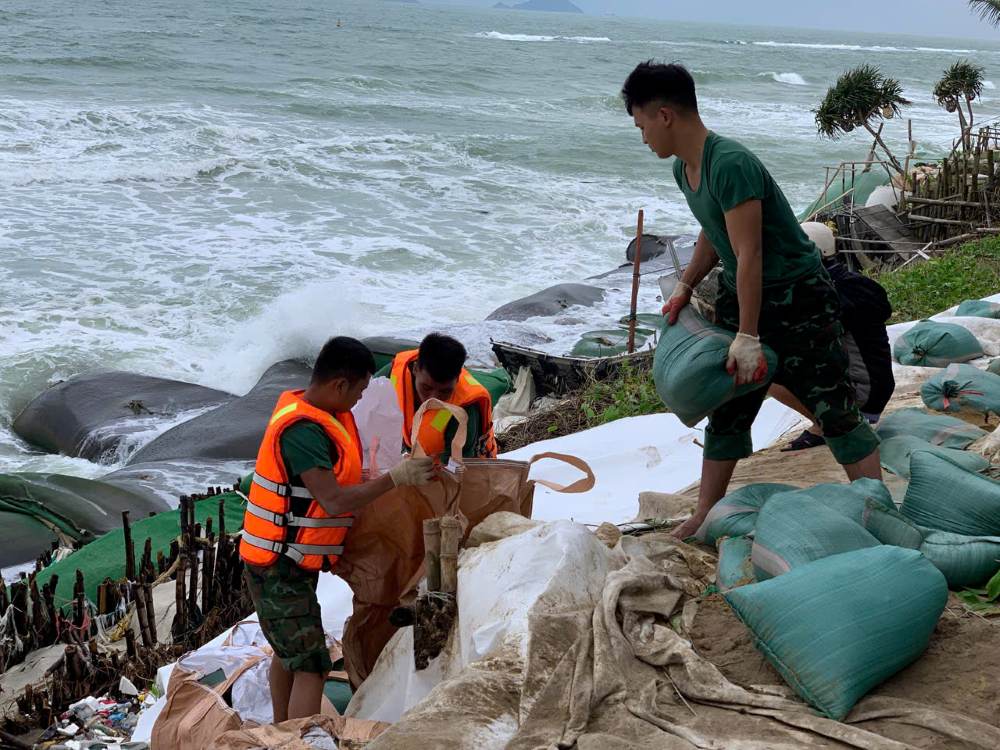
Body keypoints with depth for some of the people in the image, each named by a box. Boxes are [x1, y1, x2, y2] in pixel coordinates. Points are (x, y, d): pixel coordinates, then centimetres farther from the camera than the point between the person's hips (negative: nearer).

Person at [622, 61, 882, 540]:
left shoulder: (731, 164, -27)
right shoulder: (683, 168, 2)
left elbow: (749, 254, -28)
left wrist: (748, 336, -27)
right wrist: (685, 286, 14)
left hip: (798, 298, -9)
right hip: (740, 294, 9)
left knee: (834, 409, -4)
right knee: (726, 410, 12)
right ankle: (704, 518, 21)